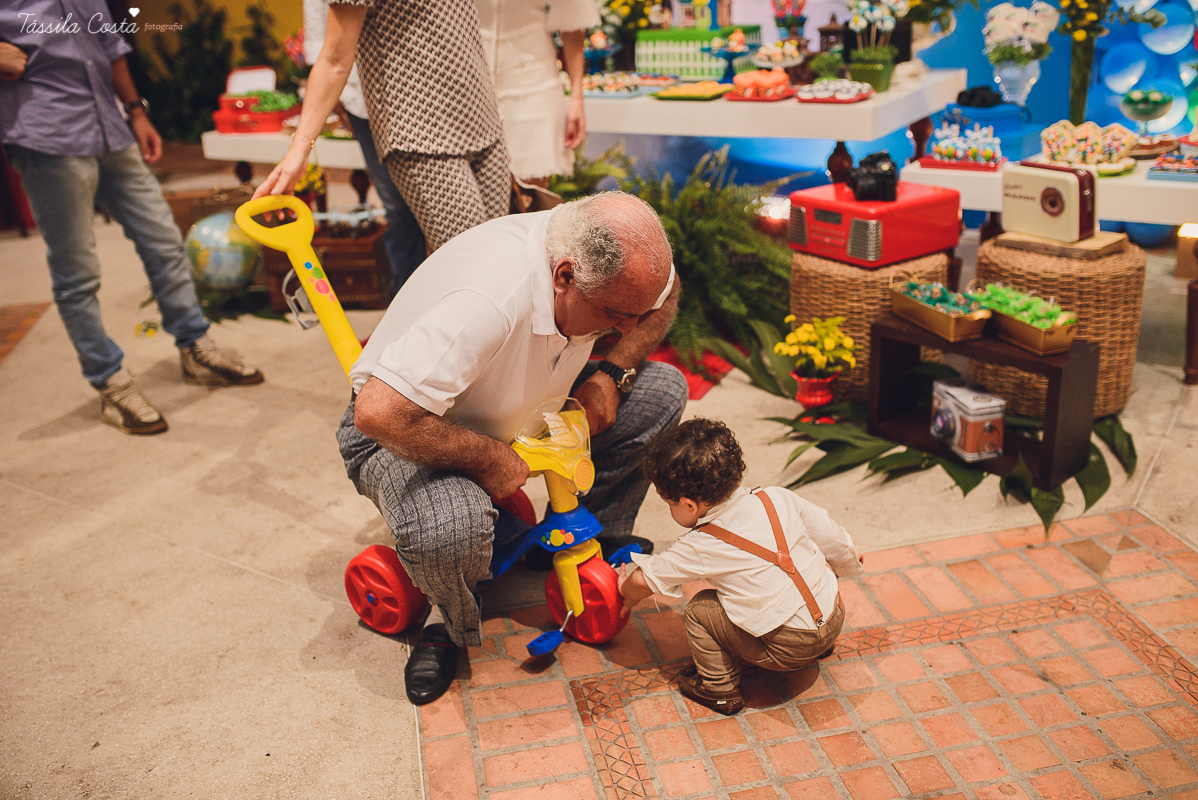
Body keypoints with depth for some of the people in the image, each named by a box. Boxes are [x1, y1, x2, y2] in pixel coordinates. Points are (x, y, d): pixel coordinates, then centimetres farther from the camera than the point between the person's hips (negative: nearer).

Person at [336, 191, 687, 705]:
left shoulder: (605, 258, -18)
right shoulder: (489, 301, -41)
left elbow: (664, 295, 4)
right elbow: (379, 413, -45)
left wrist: (612, 371, -13)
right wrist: (487, 458, -30)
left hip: (511, 420, 7)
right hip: (406, 434, -6)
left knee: (662, 391, -6)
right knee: (451, 528, -40)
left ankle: (595, 538, 13)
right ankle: (451, 620, -3)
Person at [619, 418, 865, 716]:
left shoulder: (701, 547, -11)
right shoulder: (776, 498, -3)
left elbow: (643, 581, 0)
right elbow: (830, 535, 8)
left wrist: (626, 589, 23)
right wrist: (848, 561, 30)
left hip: (788, 650, -6)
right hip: (835, 619, 6)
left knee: (700, 609, 4)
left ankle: (719, 688, 17)